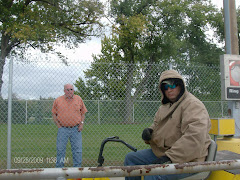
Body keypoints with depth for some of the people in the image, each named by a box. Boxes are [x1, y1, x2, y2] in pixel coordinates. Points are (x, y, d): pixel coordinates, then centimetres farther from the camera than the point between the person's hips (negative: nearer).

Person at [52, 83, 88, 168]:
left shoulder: (79, 99, 6)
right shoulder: (58, 100, 2)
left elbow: (83, 112, 13)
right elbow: (54, 114, 8)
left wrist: (81, 123, 1)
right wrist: (59, 126, -2)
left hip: (76, 129, 1)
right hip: (63, 129, -1)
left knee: (77, 150, 4)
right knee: (60, 150, 4)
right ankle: (59, 168, 16)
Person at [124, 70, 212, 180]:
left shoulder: (192, 105, -16)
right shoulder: (165, 106, 16)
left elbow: (195, 137, -28)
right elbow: (156, 124, 28)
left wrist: (172, 157, -30)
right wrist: (149, 131, 1)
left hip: (186, 159, -9)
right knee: (131, 158, 6)